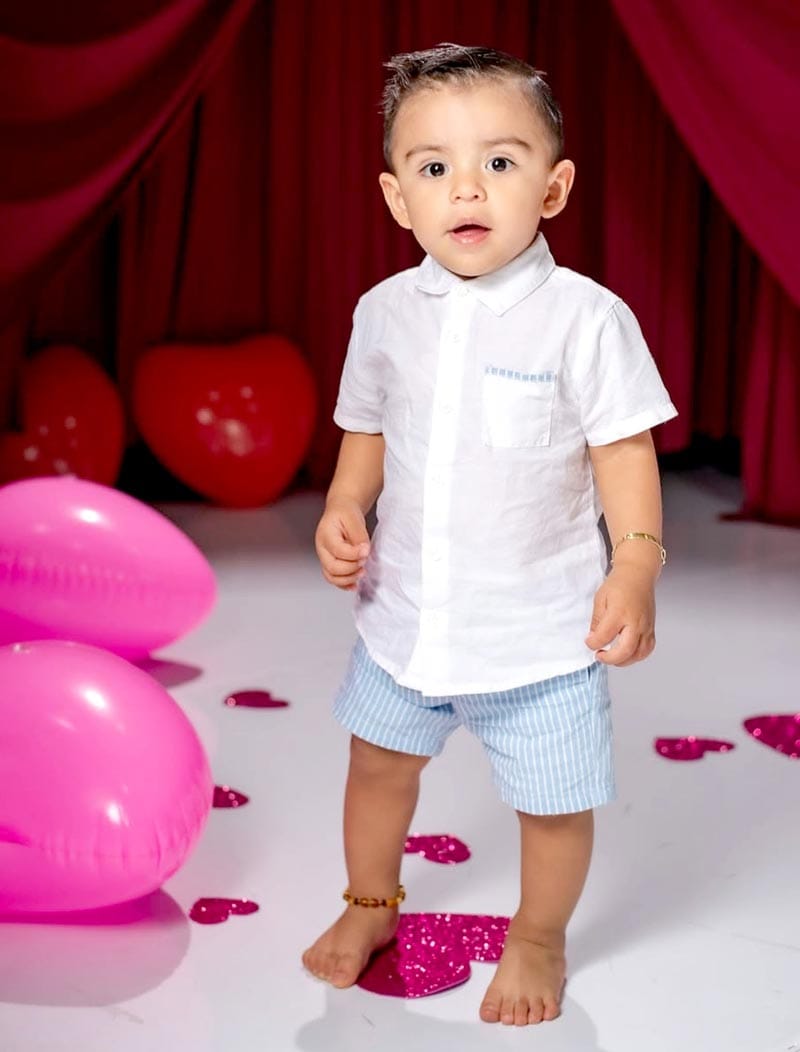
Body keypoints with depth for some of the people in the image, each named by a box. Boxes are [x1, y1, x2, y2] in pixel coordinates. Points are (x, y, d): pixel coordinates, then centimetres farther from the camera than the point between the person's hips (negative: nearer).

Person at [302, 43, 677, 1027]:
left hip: (540, 626, -4)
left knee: (553, 801, 9)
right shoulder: (385, 311, -2)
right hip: (406, 610, 4)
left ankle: (537, 939, 38)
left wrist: (636, 568, -21)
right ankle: (370, 903, 49)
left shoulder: (585, 318, -15)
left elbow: (625, 452, -10)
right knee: (380, 760, 22)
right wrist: (342, 508, -7)